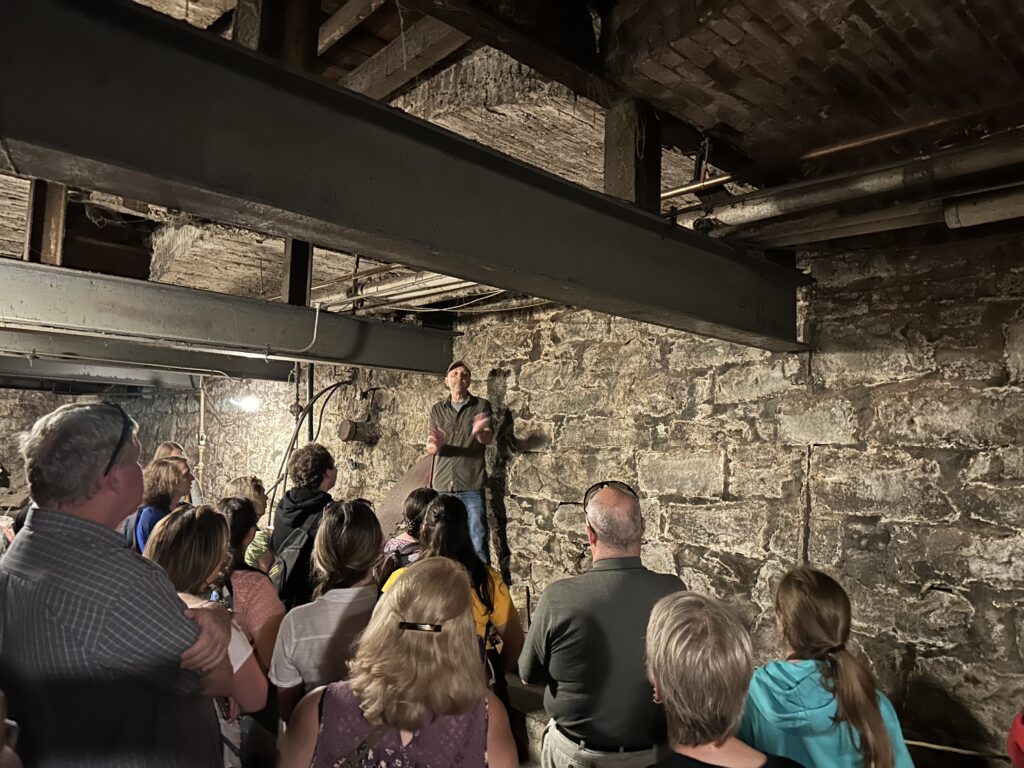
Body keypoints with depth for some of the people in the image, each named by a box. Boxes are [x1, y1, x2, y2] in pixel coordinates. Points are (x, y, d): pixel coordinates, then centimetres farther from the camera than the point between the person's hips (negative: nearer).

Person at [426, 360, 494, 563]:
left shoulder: (481, 406, 5)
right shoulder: (437, 409, 12)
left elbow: (488, 439, -10)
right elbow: (430, 448, 4)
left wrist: (480, 432, -34)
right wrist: (436, 445, -21)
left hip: (471, 487, -3)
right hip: (442, 486, 3)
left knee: (478, 543, -5)